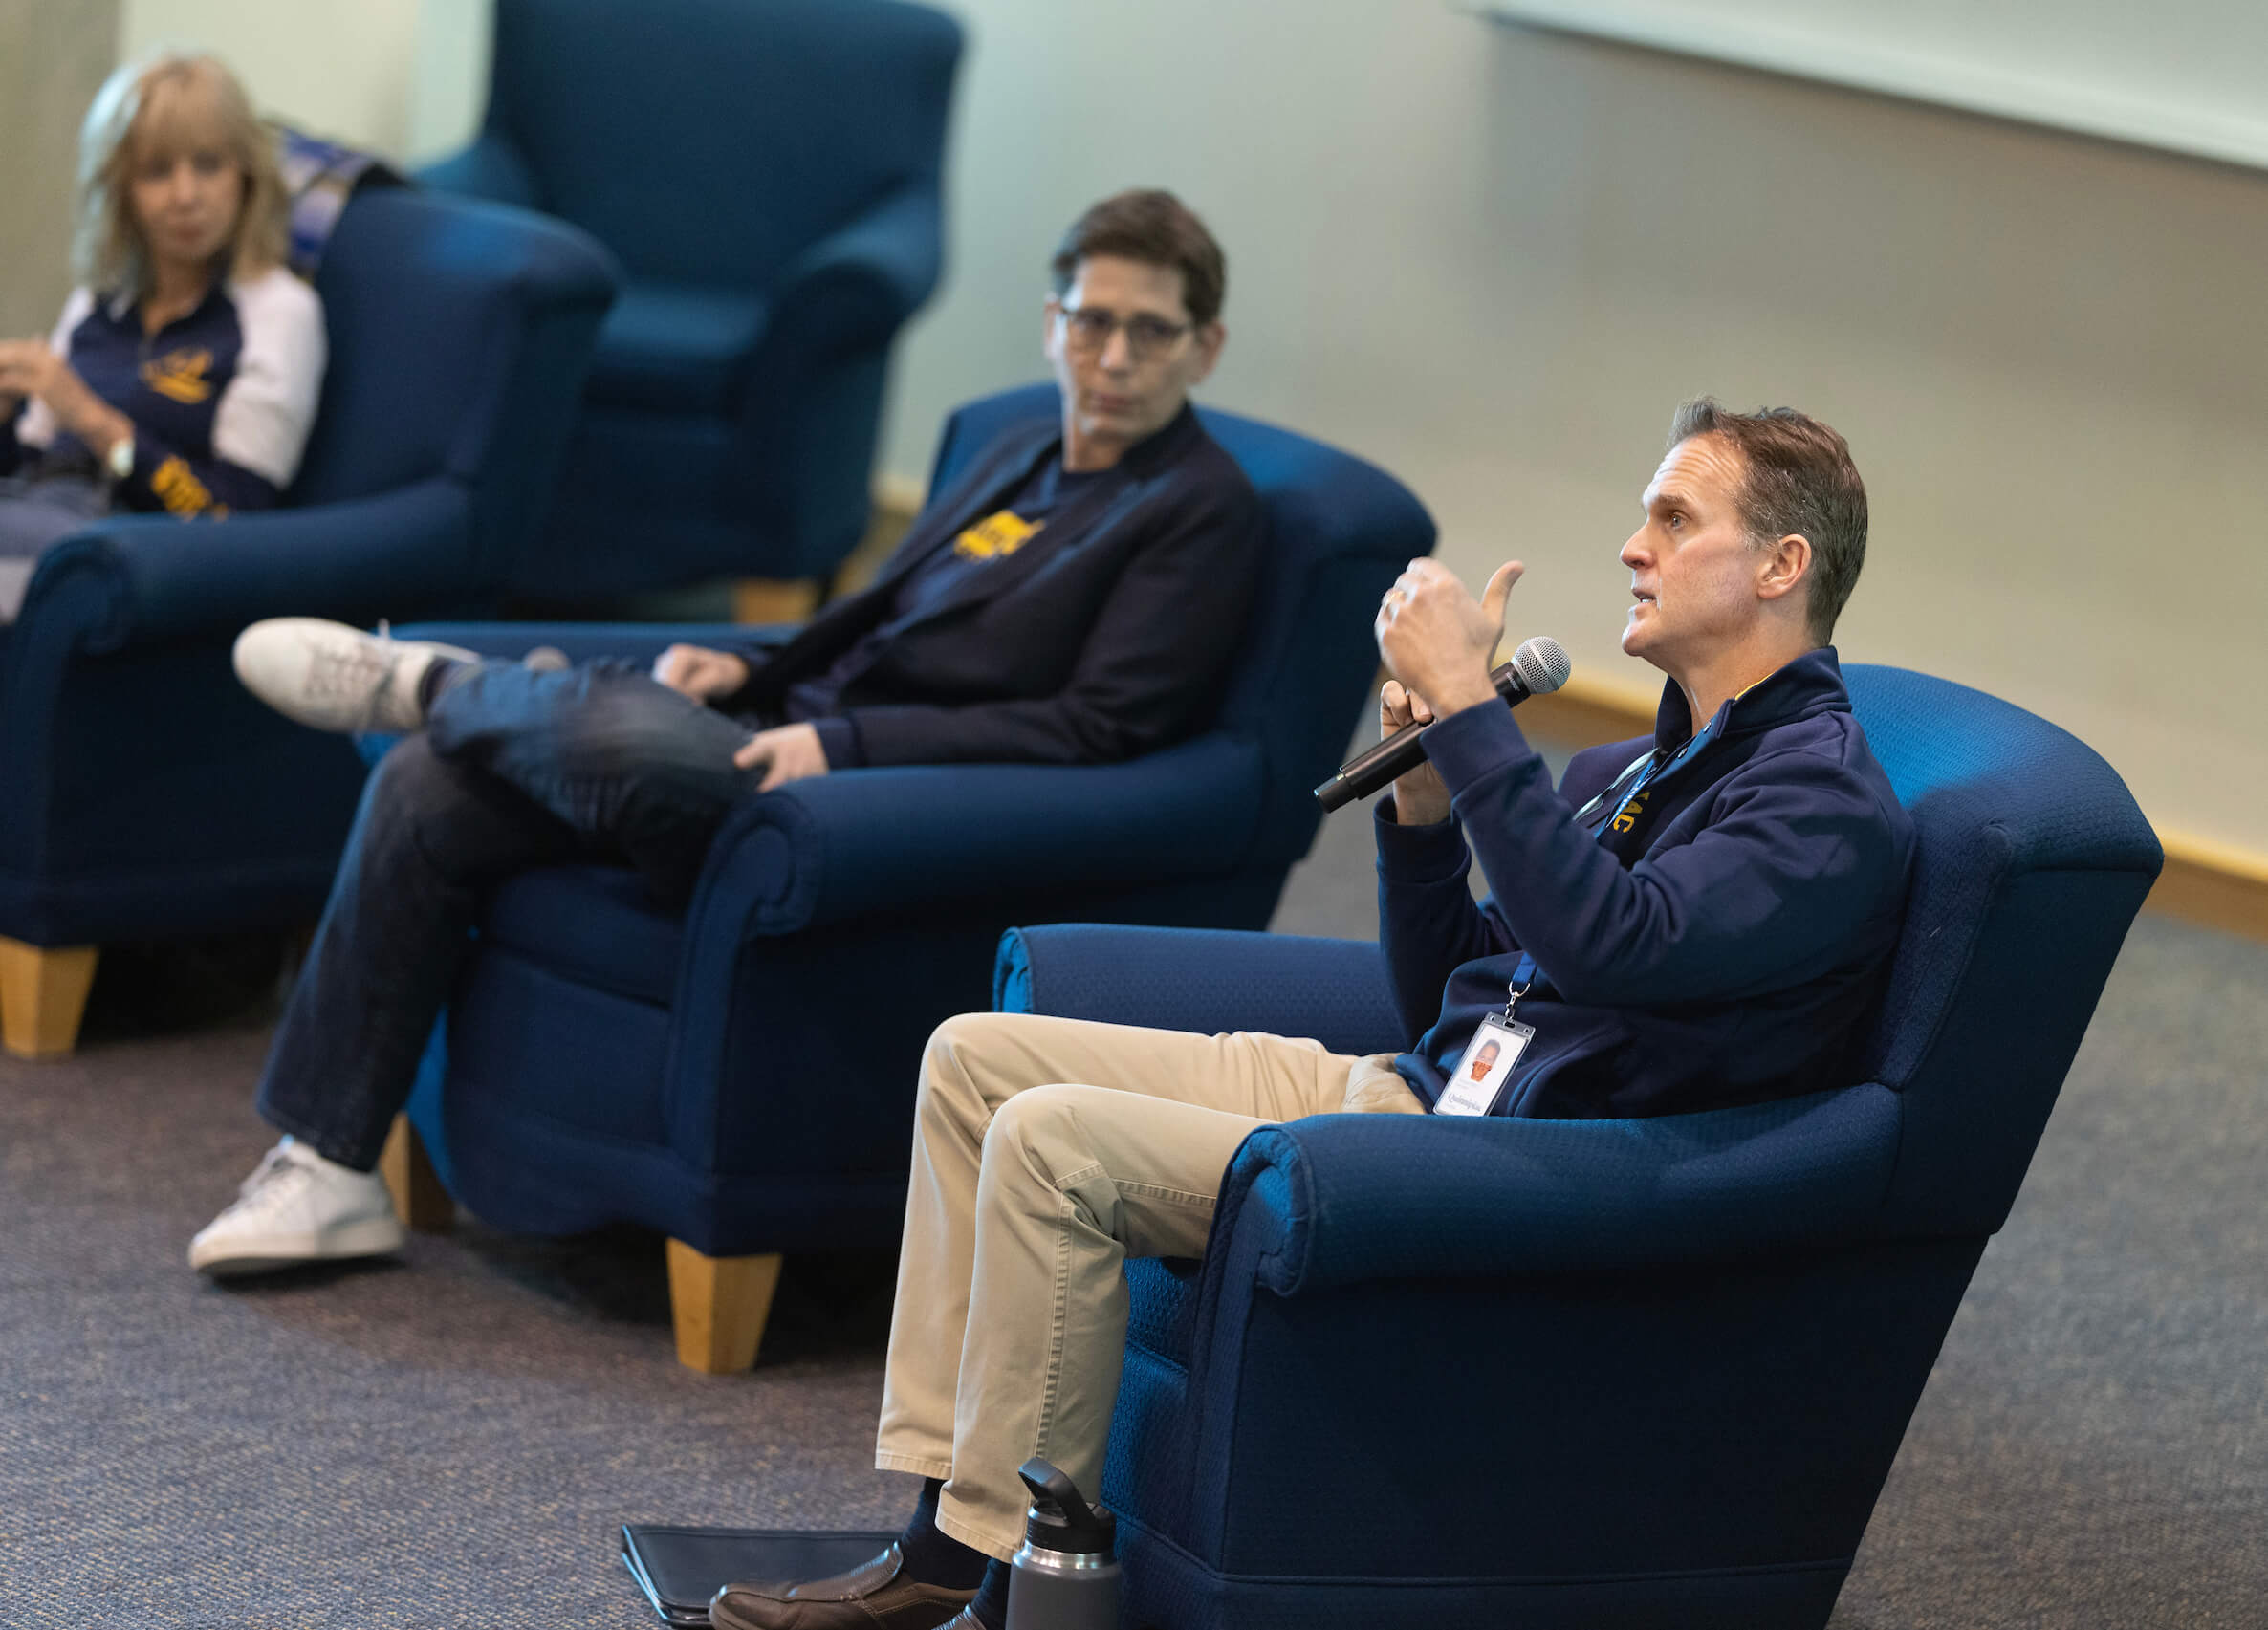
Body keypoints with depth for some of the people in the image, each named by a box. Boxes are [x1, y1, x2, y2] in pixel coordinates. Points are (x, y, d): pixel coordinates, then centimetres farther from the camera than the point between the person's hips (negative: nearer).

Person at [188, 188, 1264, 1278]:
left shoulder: (1201, 509, -4)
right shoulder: (1018, 457, 22)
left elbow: (1104, 726, -15)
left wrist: (843, 741, -19)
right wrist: (752, 670, 9)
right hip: (792, 740, 9)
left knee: (623, 730, -35)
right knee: (425, 790, -5)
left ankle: (428, 682, 1)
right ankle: (326, 1170, -1)